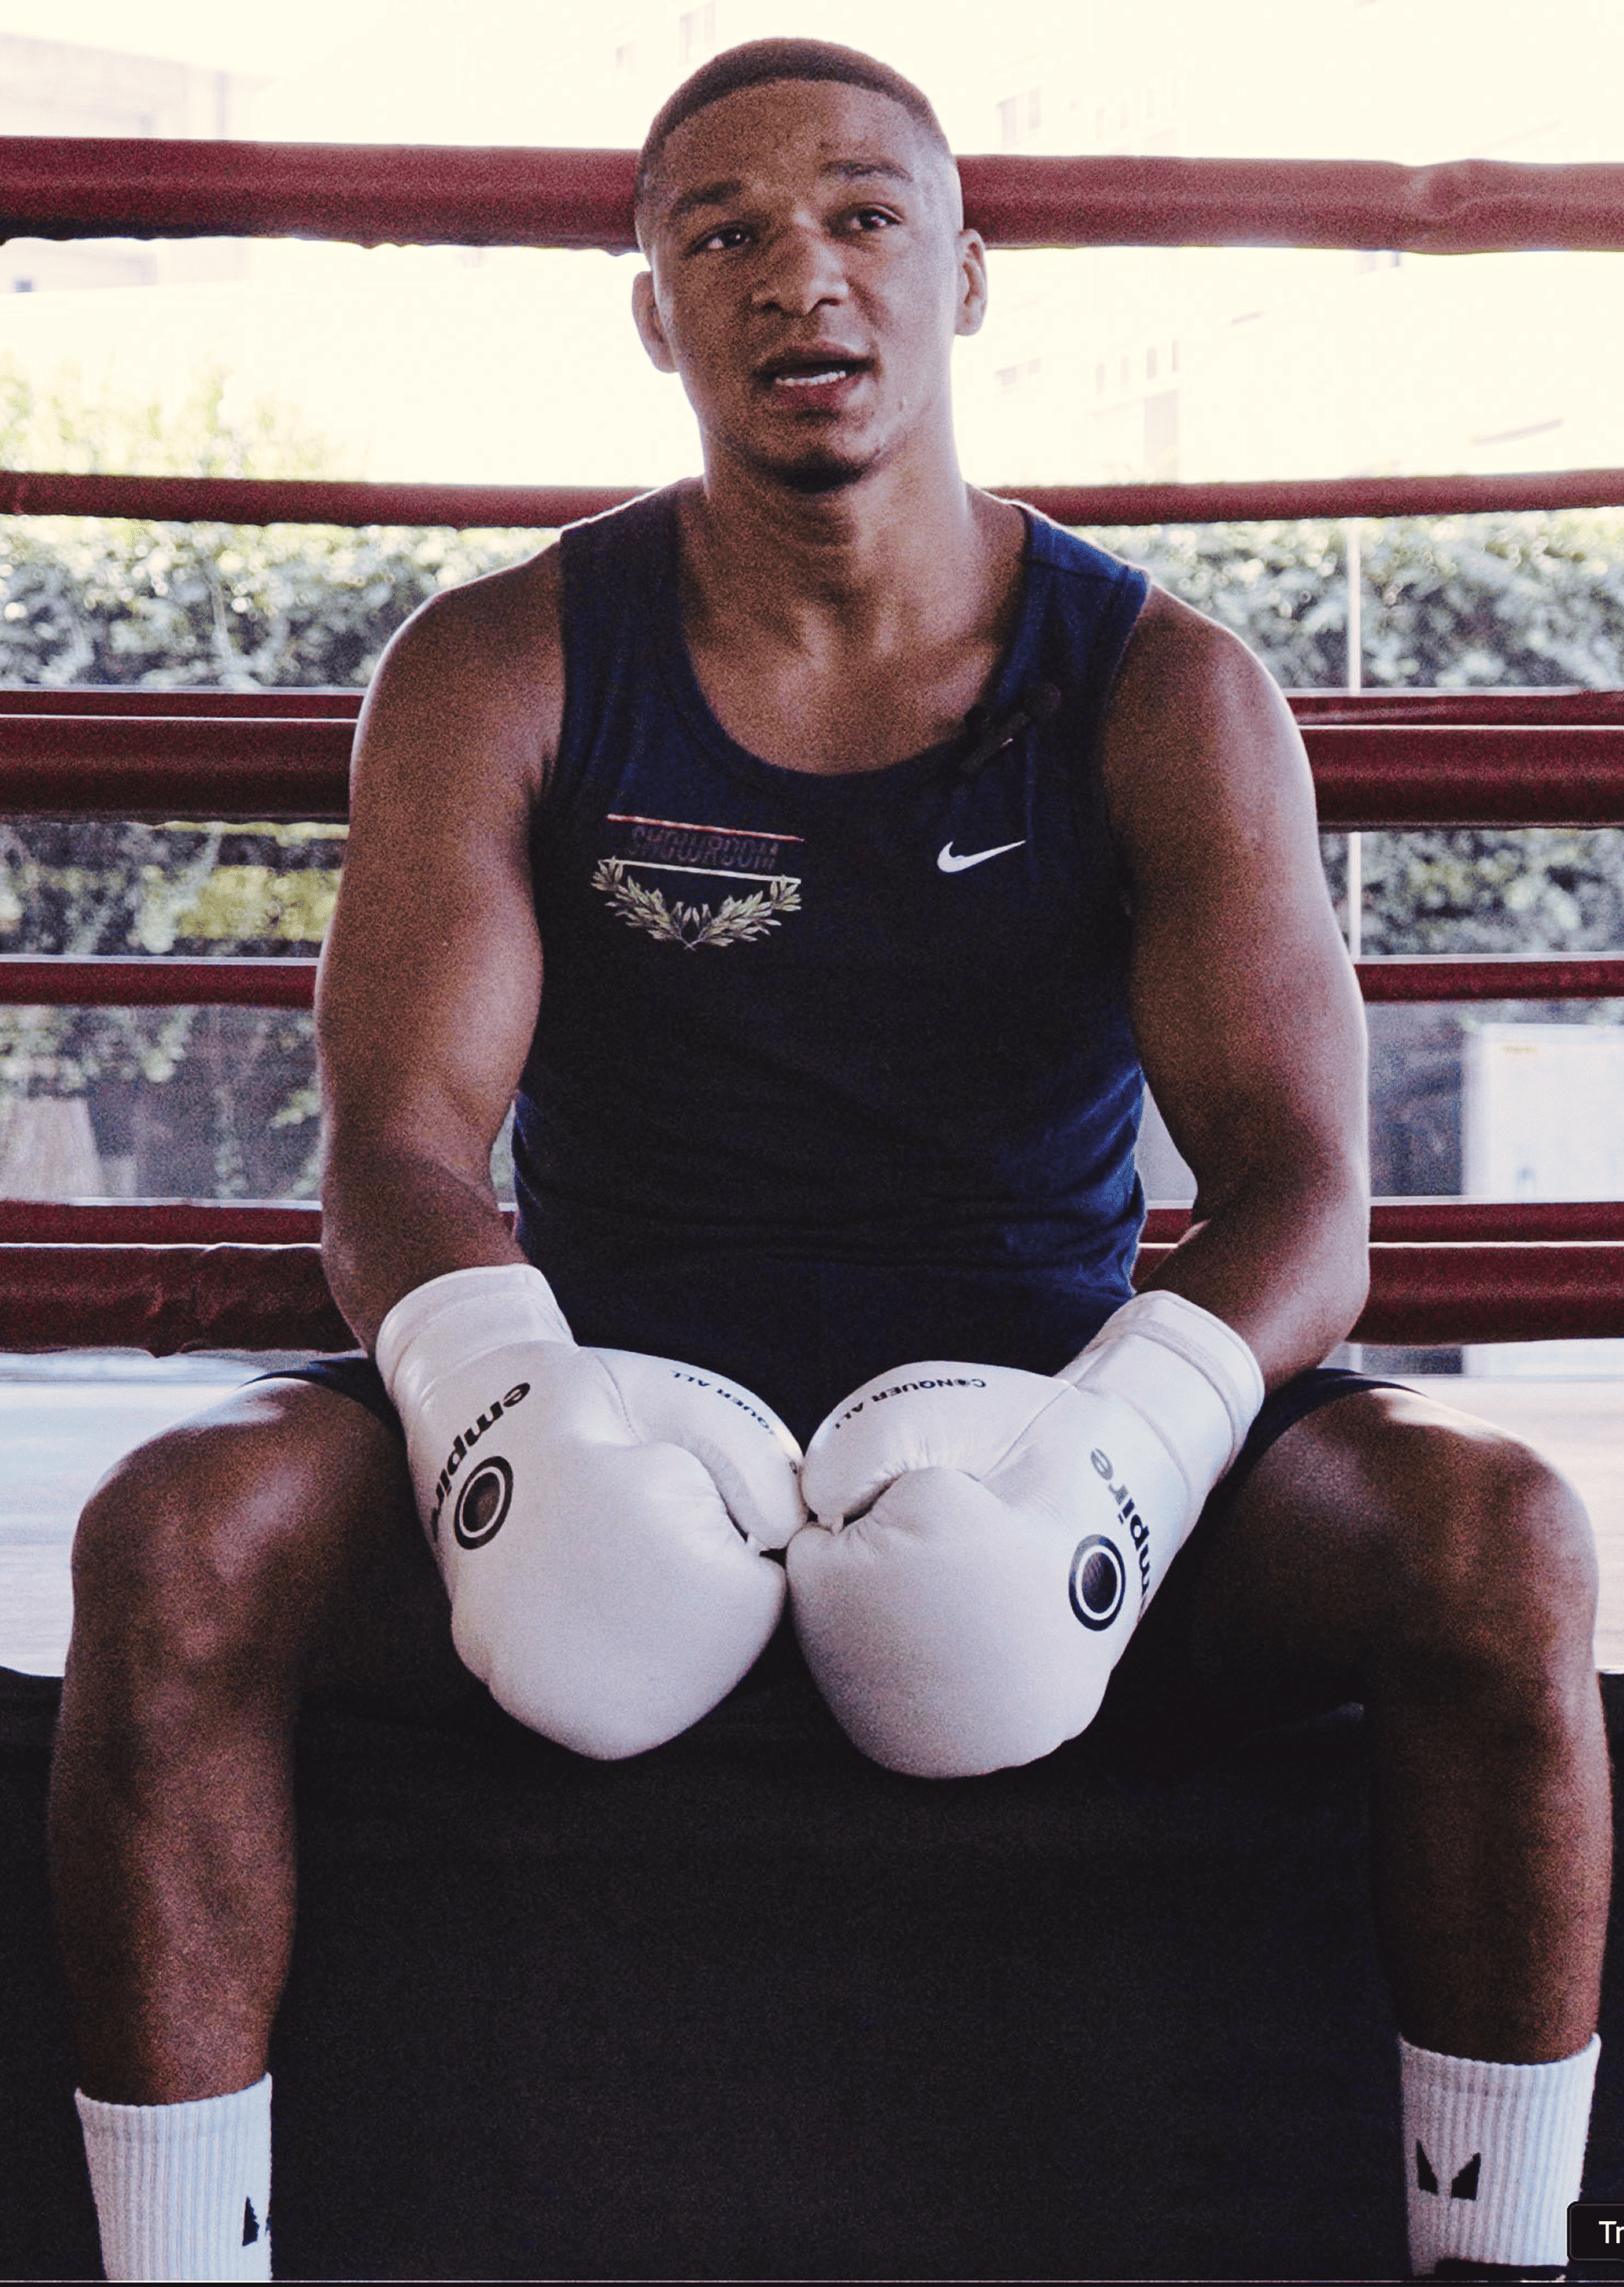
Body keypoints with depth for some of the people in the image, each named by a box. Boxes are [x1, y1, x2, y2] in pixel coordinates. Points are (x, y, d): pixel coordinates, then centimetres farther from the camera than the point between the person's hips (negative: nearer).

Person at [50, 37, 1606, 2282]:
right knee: (175, 1541, -28)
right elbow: (396, 1145, -8)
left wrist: (1110, 1445, -31)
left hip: (1043, 1410, 0)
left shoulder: (1171, 696, 0)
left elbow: (1300, 1195, -8)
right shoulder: (494, 672, 1)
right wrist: (505, 1404, -31)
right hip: (629, 1413, 0)